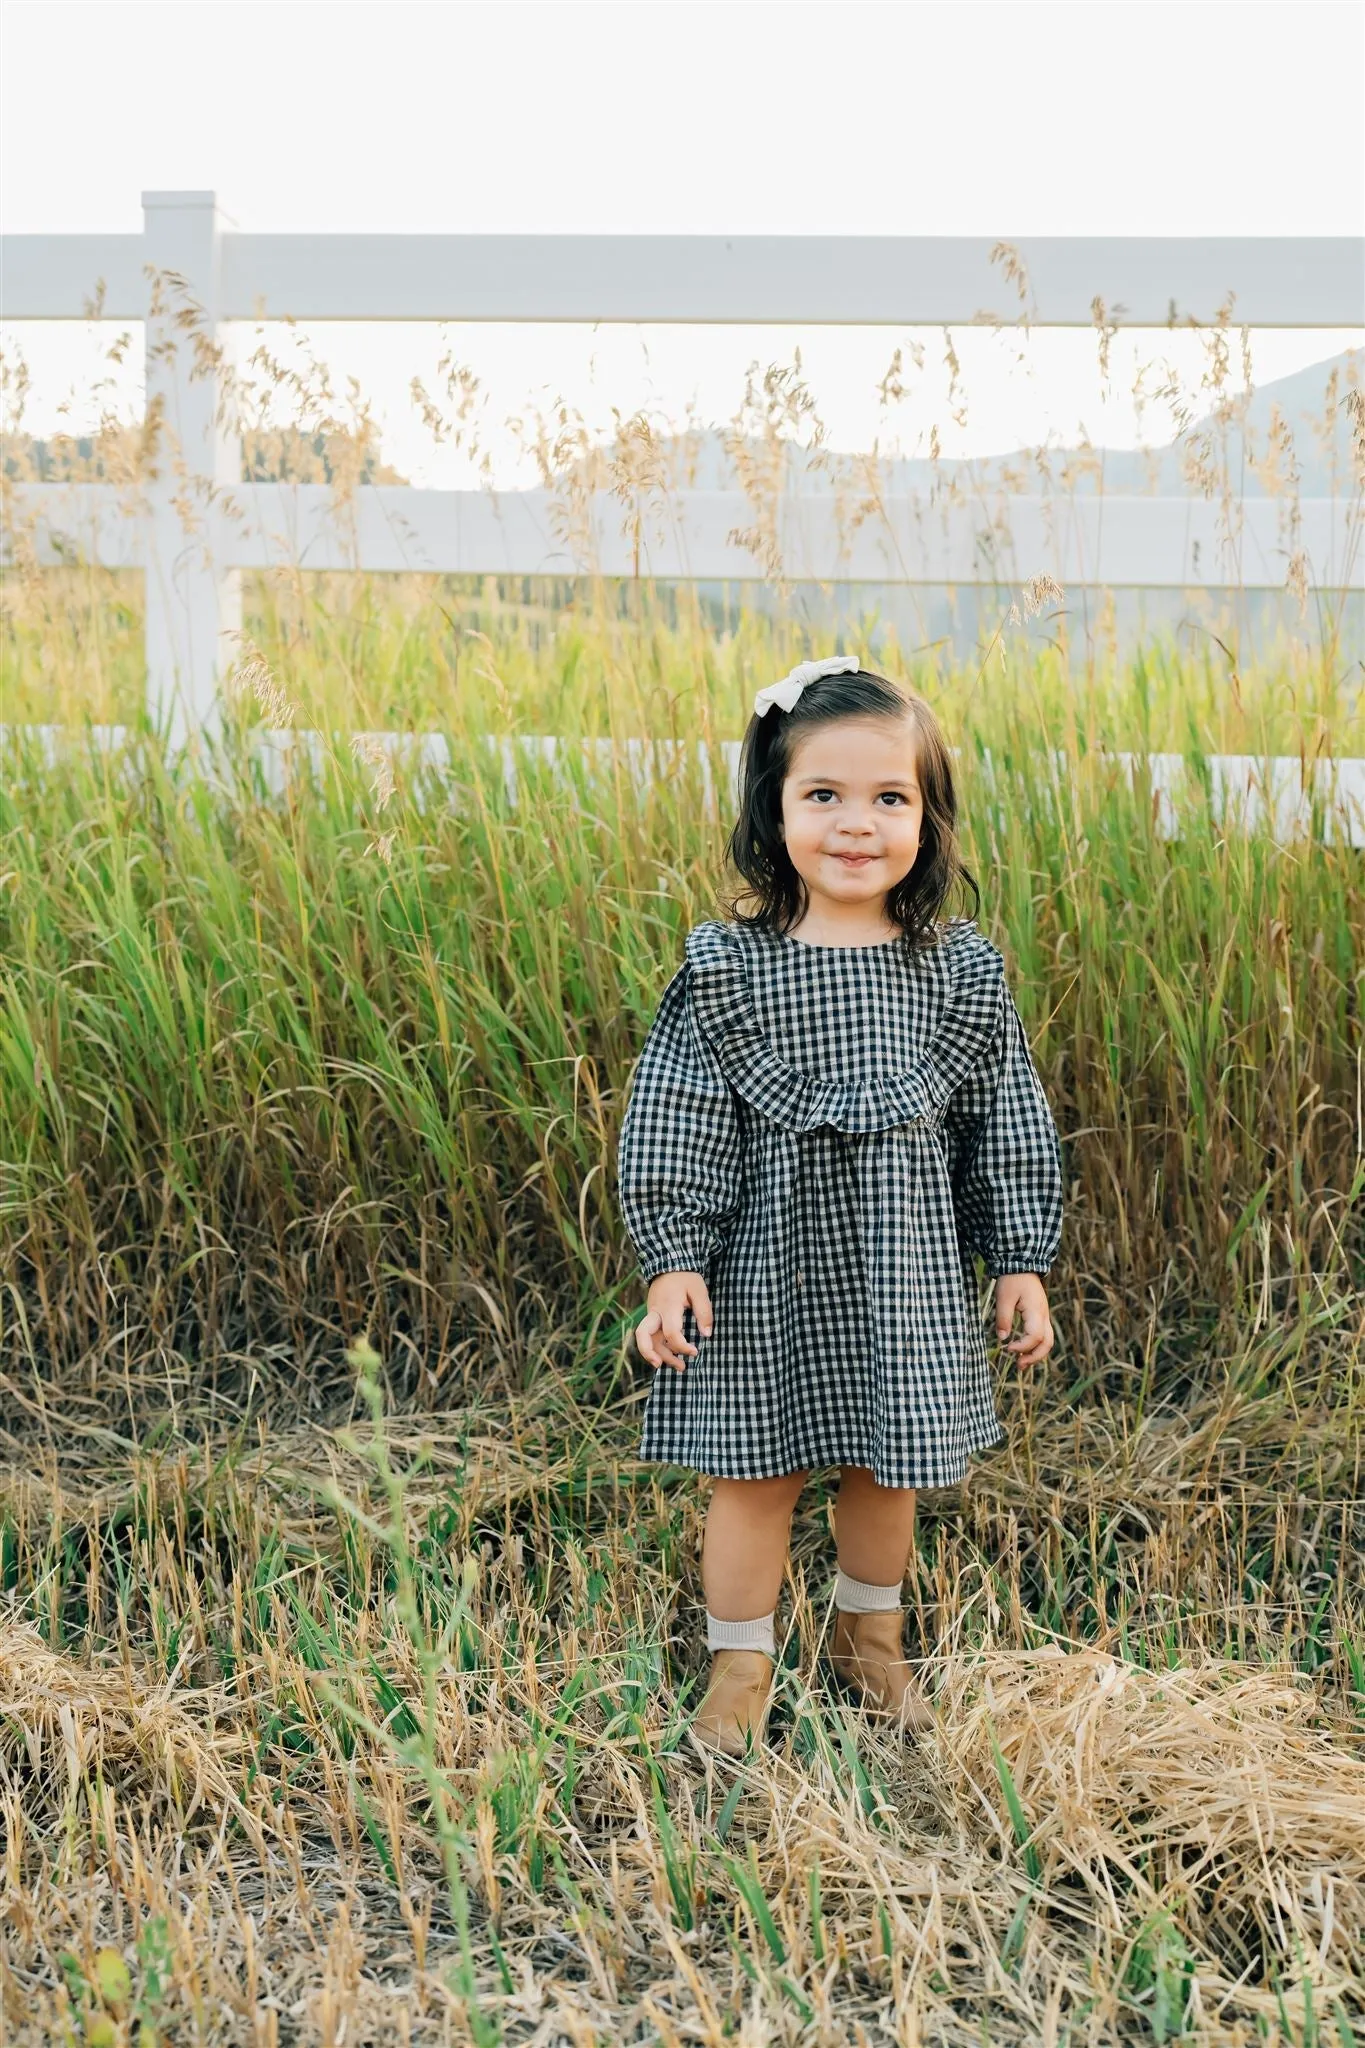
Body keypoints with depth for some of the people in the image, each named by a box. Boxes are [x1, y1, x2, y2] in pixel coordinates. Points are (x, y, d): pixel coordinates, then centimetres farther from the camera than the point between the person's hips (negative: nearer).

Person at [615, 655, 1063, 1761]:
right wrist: (673, 1262, -12)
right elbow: (674, 1126, -7)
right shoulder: (727, 964, -10)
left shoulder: (961, 970, -4)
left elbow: (1007, 1124, 4)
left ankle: (869, 1637, 43)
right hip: (768, 1263, -2)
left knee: (886, 1469, 17)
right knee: (754, 1475, 9)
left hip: (905, 1266, 2)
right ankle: (742, 1661, 31)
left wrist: (1021, 1261, 5)